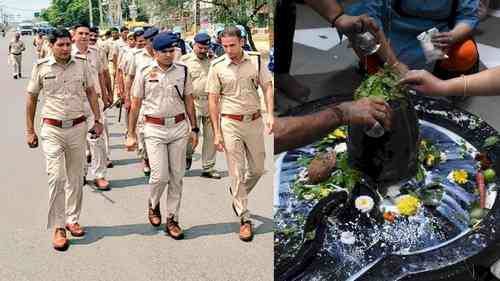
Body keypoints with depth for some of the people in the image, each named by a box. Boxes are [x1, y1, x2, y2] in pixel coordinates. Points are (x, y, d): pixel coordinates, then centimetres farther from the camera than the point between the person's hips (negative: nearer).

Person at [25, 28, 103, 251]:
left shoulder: (81, 64, 0)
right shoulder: (41, 67, -5)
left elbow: (90, 92, 11)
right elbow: (31, 99, 4)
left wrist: (97, 119, 6)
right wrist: (30, 131, 4)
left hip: (78, 127, 3)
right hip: (52, 129, -2)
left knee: (75, 178, 11)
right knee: (56, 178, -8)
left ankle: (72, 220, 26)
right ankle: (58, 228, 1)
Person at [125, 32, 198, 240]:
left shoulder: (182, 71, 5)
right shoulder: (144, 73, -2)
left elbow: (189, 101, 11)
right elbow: (135, 104, 3)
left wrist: (194, 129, 8)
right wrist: (131, 134, 2)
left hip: (179, 127, 3)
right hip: (154, 129, -2)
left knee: (177, 176, 5)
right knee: (160, 176, -8)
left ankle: (172, 219, 17)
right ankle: (153, 204, 24)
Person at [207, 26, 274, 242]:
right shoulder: (217, 66, -4)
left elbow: (267, 87, 3)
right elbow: (213, 100, -2)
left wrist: (270, 115, -13)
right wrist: (217, 133, -6)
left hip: (254, 121, 3)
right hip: (230, 124, -3)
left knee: (257, 169, 13)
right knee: (237, 173, 0)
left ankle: (237, 194, 41)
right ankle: (244, 218, 9)